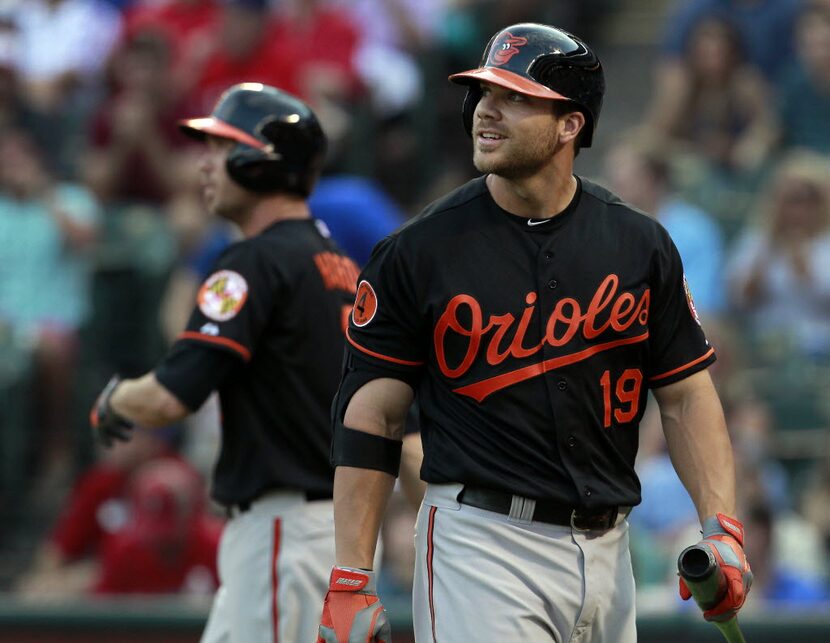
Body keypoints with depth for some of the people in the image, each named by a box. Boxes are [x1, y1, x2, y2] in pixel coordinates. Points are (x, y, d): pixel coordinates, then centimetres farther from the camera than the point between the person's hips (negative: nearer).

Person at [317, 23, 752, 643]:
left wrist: (722, 529, -5)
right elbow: (371, 414, -2)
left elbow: (687, 395, 10)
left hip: (606, 550, 4)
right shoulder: (420, 249, -2)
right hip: (480, 545, -4)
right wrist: (350, 581, -8)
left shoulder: (640, 244, 6)